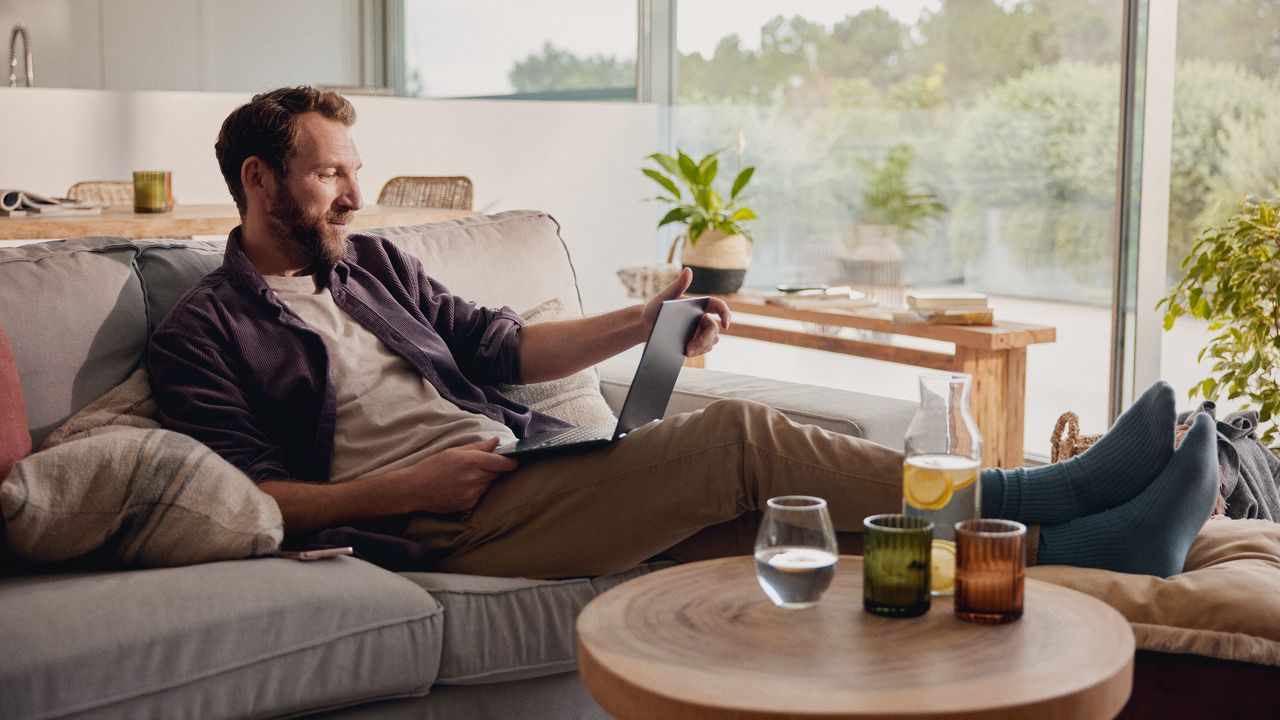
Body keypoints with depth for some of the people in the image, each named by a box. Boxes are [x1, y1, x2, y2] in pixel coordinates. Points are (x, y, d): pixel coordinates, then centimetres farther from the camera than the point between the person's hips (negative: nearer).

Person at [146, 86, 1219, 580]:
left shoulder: (373, 263, 23)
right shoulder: (203, 332, 4)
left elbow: (498, 346, 26)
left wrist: (646, 325, 16)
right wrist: (404, 487, -16)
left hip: (527, 466, 7)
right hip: (444, 522, -7)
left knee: (758, 514, -15)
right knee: (738, 435, -21)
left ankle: (1066, 543, -23)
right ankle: (1034, 498, -18)